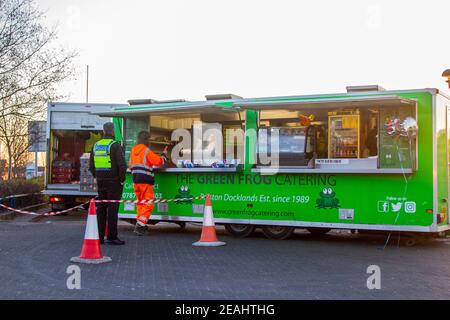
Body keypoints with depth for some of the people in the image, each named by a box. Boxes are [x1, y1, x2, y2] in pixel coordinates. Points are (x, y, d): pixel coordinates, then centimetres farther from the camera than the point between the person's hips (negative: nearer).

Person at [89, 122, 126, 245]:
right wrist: (122, 180, -6)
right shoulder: (115, 145, -11)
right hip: (114, 182, -6)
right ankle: (112, 237, -4)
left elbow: (91, 166, 14)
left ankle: (99, 236, 12)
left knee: (101, 208, 9)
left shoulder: (96, 145, 9)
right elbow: (122, 165, -18)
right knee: (112, 209, -4)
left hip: (101, 182, 6)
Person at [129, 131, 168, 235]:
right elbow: (158, 161, -14)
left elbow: (131, 166, 18)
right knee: (148, 204, -4)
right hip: (145, 181, -8)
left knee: (140, 203, 18)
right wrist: (164, 155, 3)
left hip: (136, 180, 8)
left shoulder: (133, 151, 11)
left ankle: (140, 224, 21)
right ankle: (139, 225, -13)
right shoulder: (146, 151, -11)